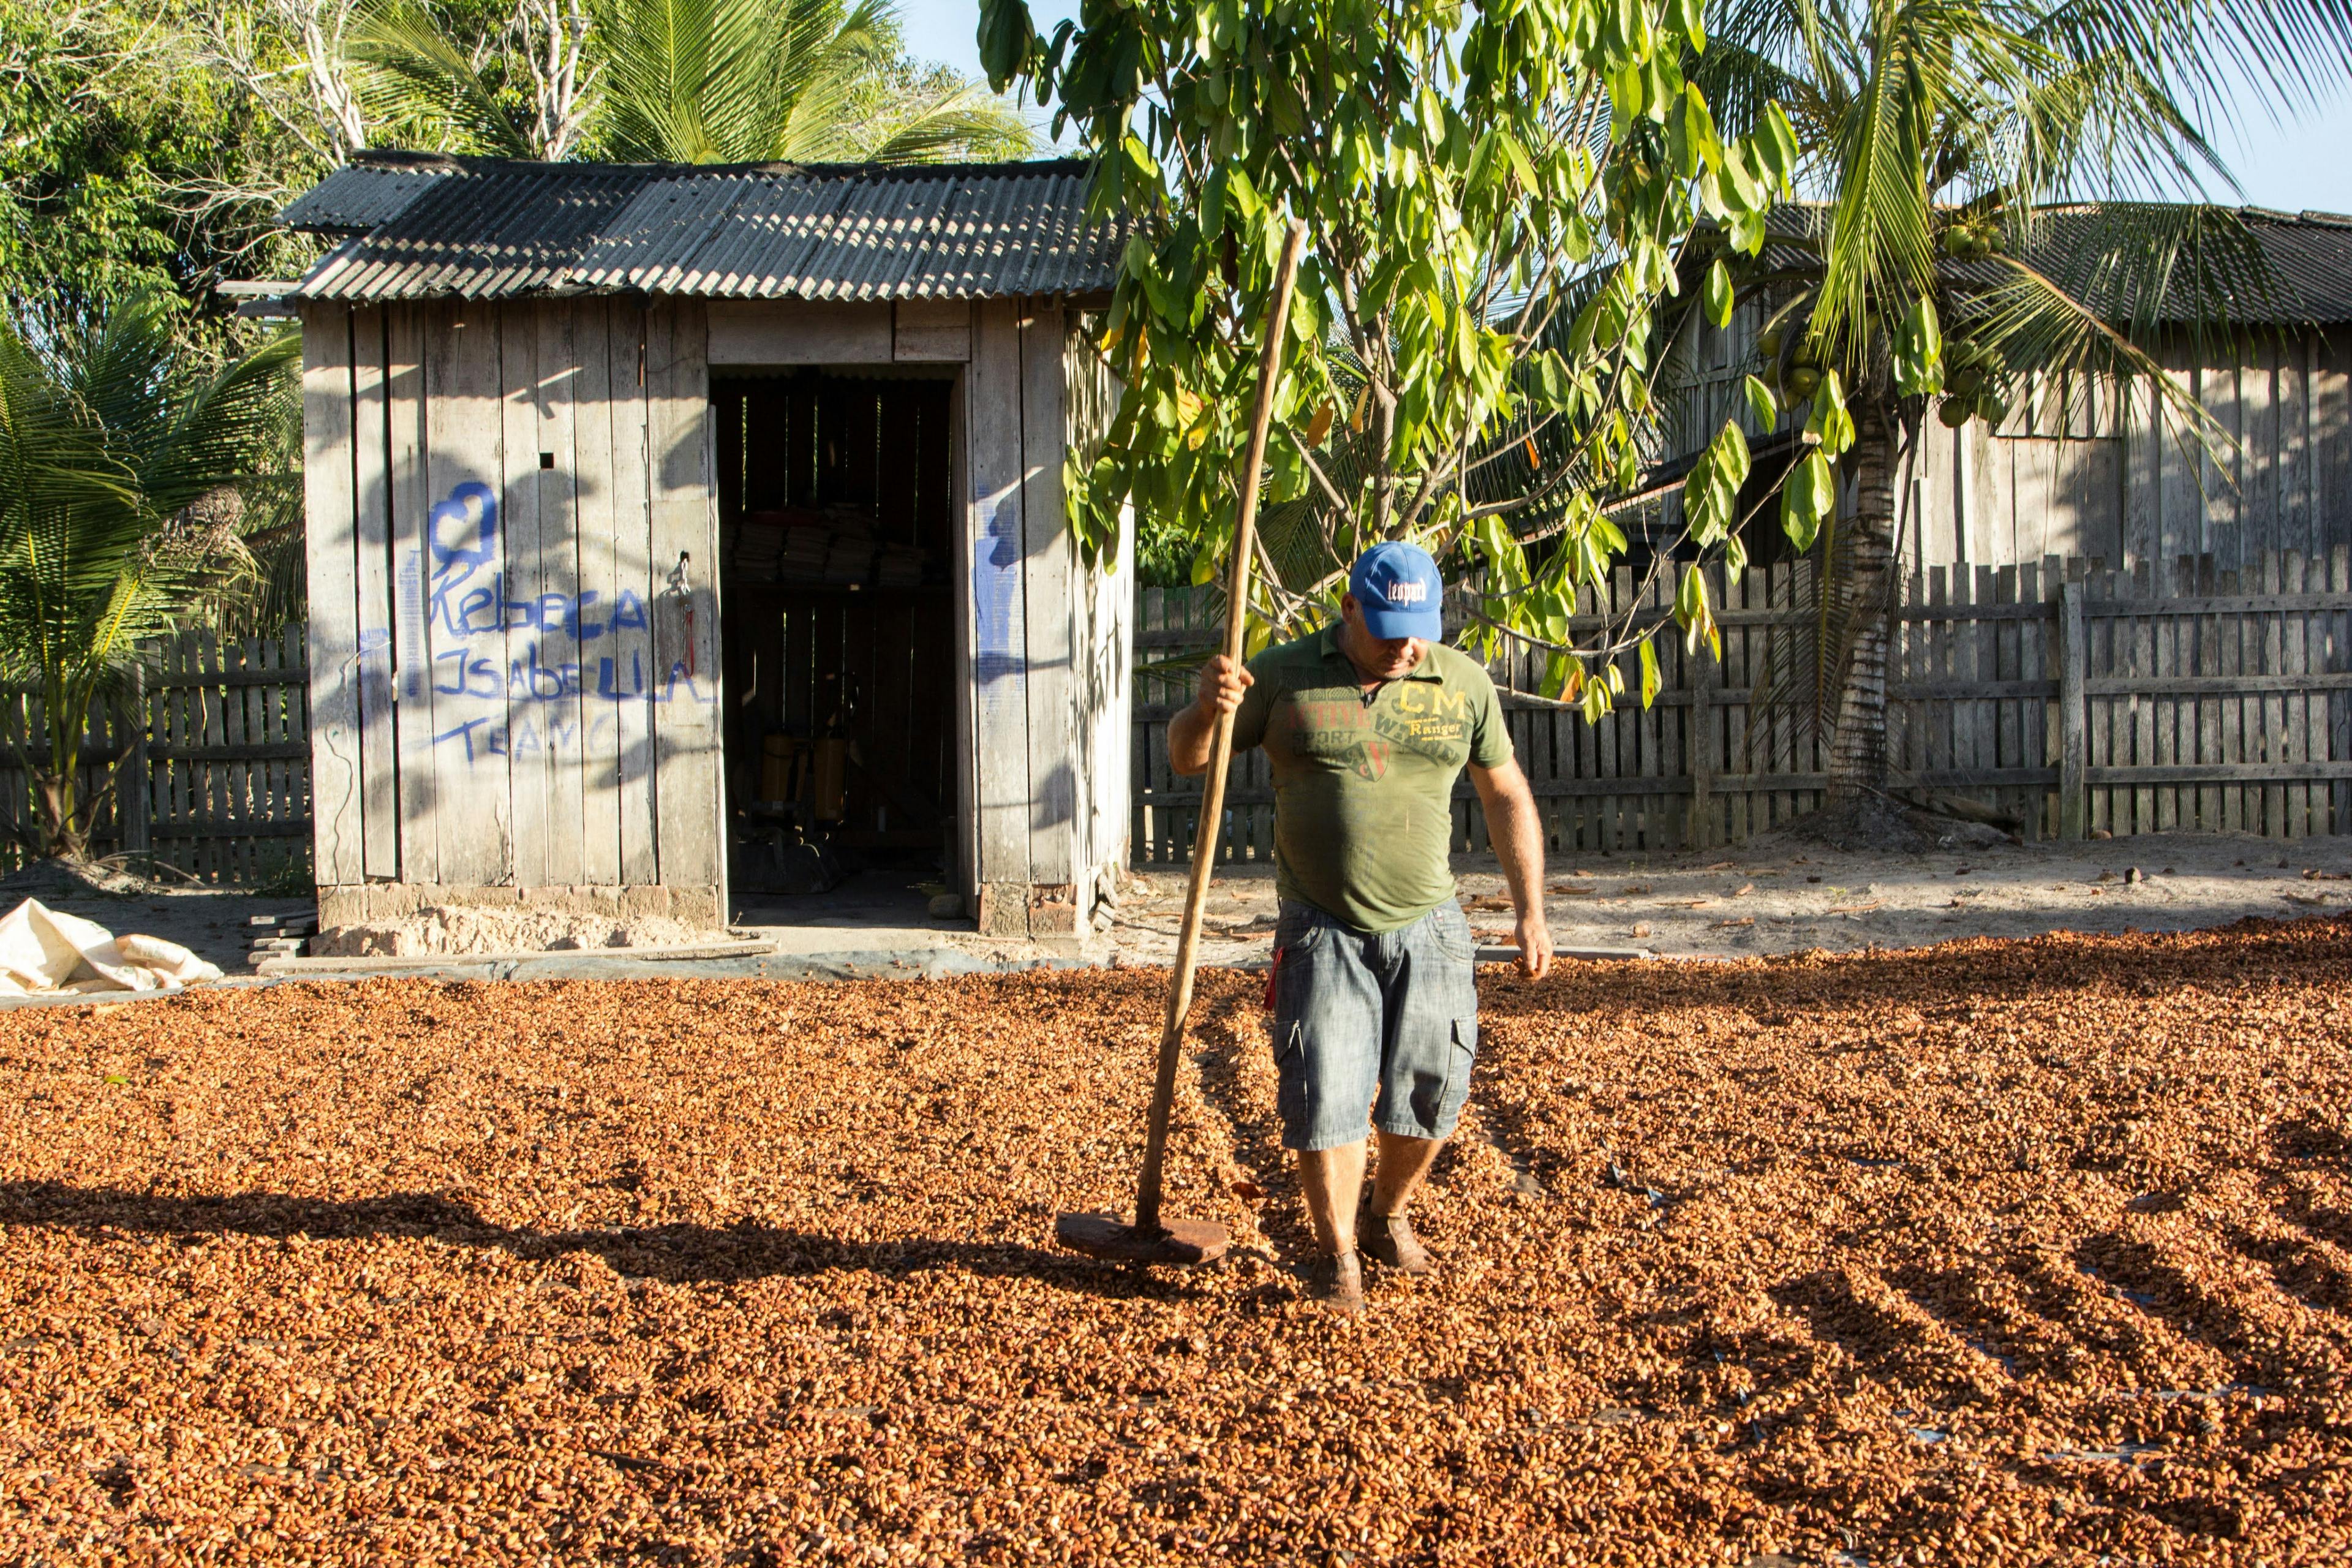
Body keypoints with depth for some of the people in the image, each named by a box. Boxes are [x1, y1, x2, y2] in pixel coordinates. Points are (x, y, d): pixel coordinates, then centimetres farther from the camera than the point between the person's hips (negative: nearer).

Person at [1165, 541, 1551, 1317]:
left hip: (1426, 927, 2)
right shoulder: (1284, 676, -4)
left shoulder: (1463, 684, 1)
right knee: (1324, 1093, -6)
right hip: (1323, 931, -2)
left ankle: (1388, 1219, 32)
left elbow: (1507, 797, 9)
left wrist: (1531, 914, 5)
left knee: (1431, 1092, 7)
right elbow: (1186, 757, 0)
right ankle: (1335, 1255, 11)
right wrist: (1209, 709, -23)